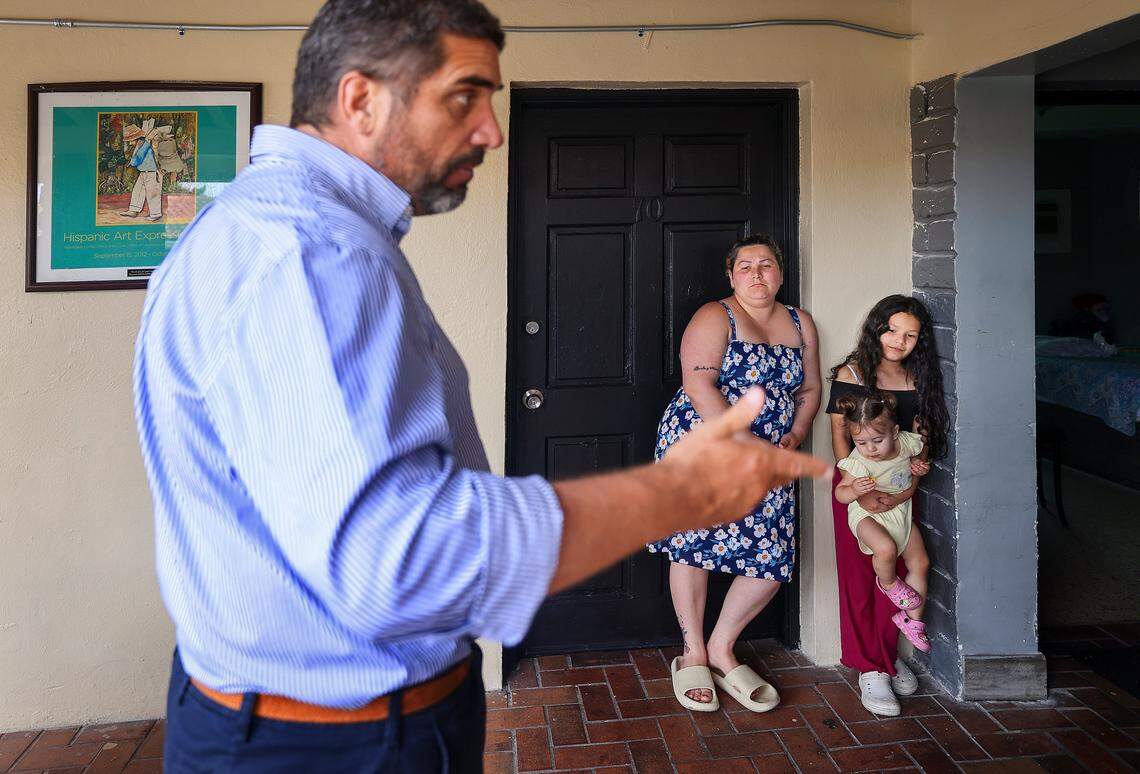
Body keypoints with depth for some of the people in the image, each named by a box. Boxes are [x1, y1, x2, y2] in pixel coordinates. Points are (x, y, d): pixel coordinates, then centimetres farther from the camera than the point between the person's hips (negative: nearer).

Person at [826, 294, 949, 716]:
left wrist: (916, 468, -15)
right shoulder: (851, 373, -6)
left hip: (901, 487, 3)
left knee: (895, 572, 6)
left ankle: (888, 655, 25)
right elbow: (840, 435, -10)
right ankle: (869, 668, 9)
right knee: (858, 574, 0)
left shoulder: (919, 380, 5)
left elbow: (922, 436, 7)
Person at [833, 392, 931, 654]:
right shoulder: (858, 463, -26)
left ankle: (913, 619, 24)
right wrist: (854, 489, -38)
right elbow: (840, 493, -17)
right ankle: (888, 583, 2)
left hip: (901, 513, 5)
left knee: (920, 563, 8)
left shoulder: (906, 442, -15)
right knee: (886, 549, -33)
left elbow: (919, 455, 10)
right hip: (868, 515, -5)